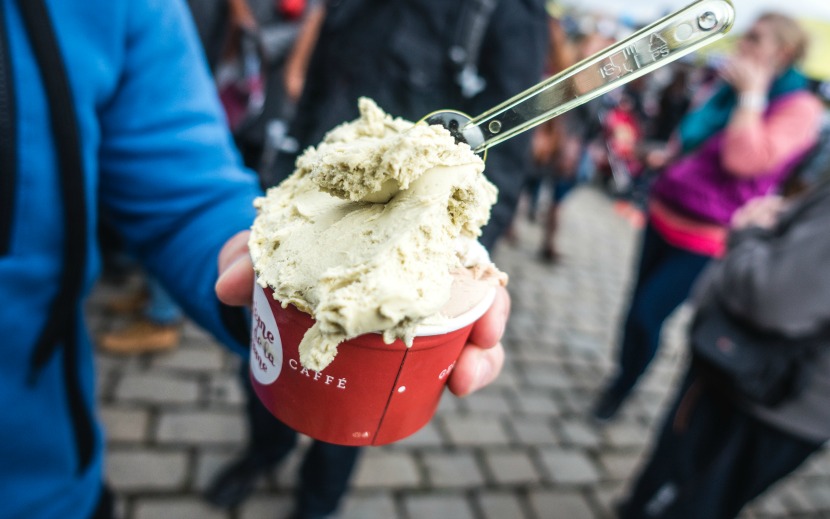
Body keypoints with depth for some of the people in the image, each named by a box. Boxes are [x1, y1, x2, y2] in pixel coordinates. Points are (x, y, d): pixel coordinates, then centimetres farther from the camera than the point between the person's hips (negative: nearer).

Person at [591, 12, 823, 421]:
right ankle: (623, 371, 36)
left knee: (647, 315, -8)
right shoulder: (731, 89, 10)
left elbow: (743, 161, -27)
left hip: (704, 237, -7)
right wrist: (668, 155, 10)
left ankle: (620, 389, 16)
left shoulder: (799, 107, -12)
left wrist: (751, 94, -21)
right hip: (663, 215, 7)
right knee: (639, 302, 14)